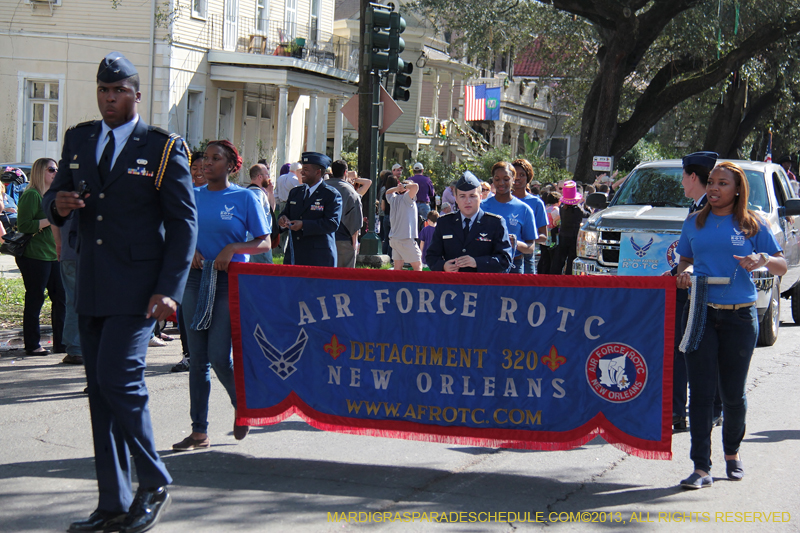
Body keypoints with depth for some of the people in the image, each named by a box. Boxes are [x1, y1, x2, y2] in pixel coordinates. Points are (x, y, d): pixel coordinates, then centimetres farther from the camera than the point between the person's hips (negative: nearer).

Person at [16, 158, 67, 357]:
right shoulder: (31, 195, -10)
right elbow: (24, 225, -18)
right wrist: (51, 220, -20)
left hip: (53, 255, 9)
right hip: (34, 256, -9)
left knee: (61, 297, 7)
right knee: (35, 300, -3)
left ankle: (61, 343, 13)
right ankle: (32, 345, 4)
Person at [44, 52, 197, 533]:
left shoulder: (164, 148, -2)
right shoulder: (78, 140, 13)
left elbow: (184, 222, -4)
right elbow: (56, 196, 18)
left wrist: (170, 290, -13)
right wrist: (57, 203, -9)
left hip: (136, 288, -6)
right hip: (90, 289, 6)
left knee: (120, 379, -16)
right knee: (101, 393, 7)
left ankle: (155, 485, 2)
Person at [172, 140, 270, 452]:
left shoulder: (244, 198, -1)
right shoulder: (193, 196, 10)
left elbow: (264, 243, -1)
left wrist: (234, 248, -17)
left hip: (230, 282, -4)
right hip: (196, 280, 4)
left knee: (219, 357, -10)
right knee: (198, 359, 4)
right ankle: (199, 432, 8)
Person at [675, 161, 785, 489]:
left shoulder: (753, 225, 4)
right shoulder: (694, 223, 11)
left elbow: (781, 267, 4)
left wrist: (763, 259, -17)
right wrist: (685, 271, -4)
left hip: (739, 316, -1)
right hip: (701, 314, 1)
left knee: (733, 393, 7)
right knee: (701, 391, -6)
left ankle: (732, 452, 31)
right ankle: (701, 468, -6)